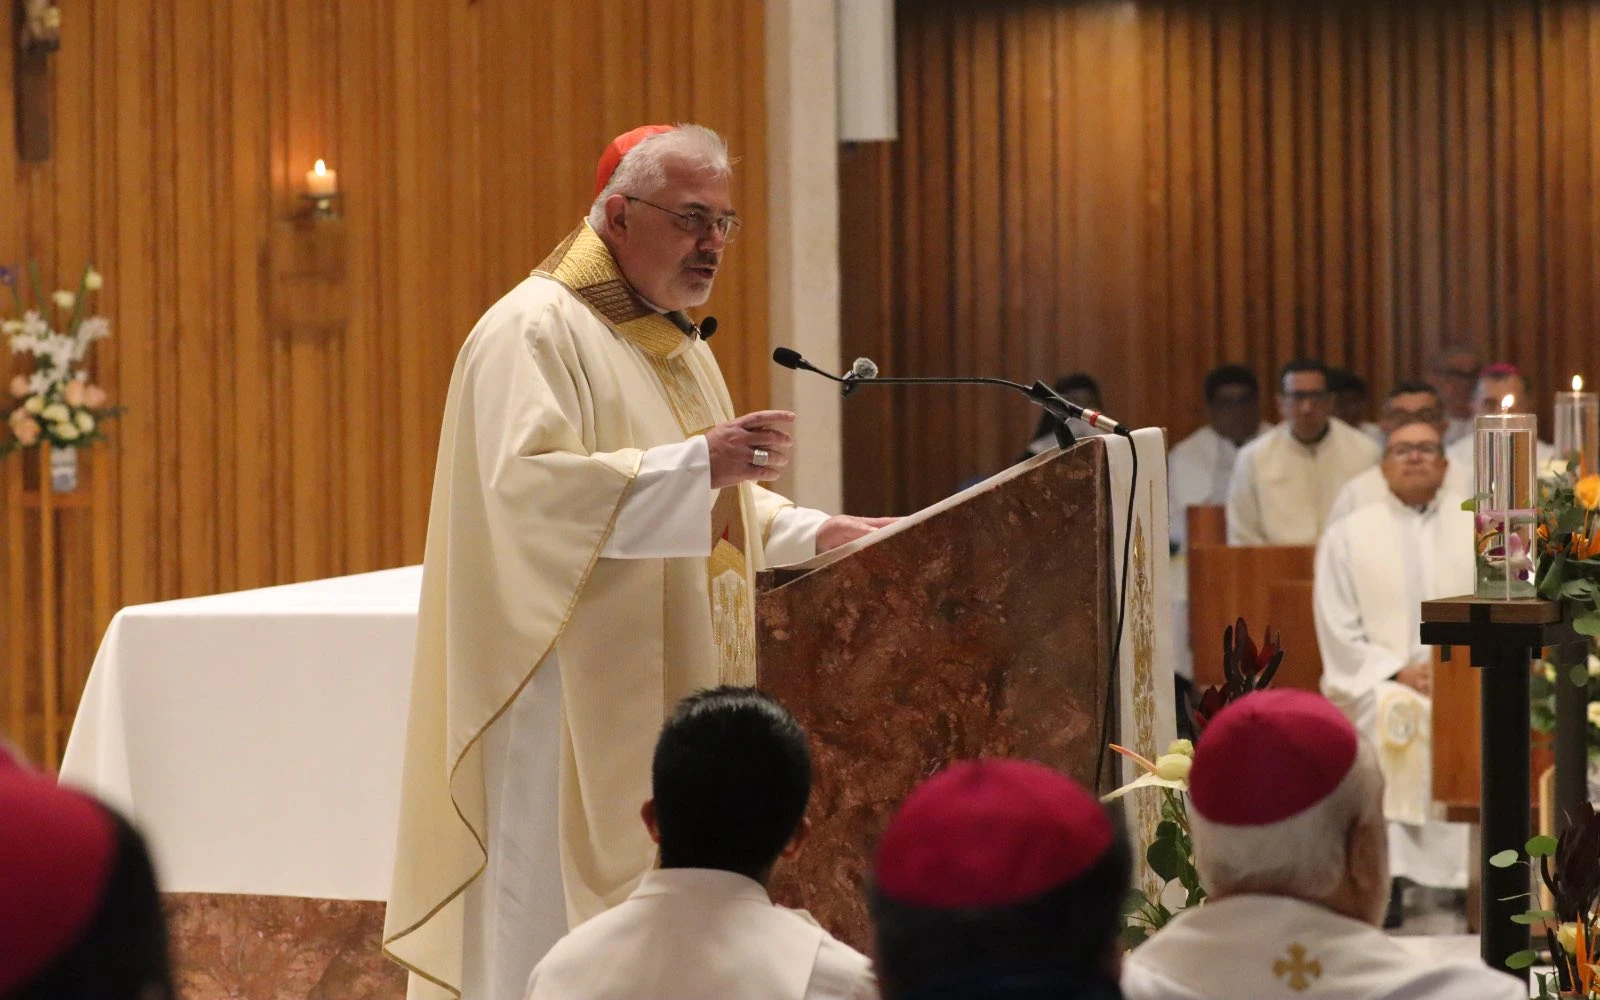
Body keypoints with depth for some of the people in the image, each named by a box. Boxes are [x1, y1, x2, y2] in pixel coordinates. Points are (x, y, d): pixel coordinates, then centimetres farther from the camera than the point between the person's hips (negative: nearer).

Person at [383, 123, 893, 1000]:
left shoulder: (674, 339, 18)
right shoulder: (535, 330, -12)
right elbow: (523, 486, -26)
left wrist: (813, 533, 13)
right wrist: (695, 464, -31)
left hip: (671, 704, 9)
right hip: (579, 708, -9)